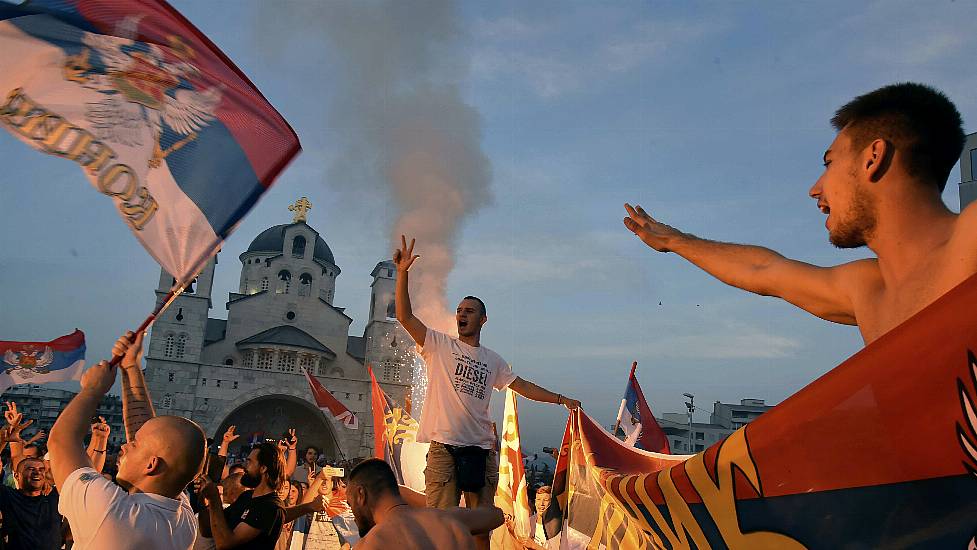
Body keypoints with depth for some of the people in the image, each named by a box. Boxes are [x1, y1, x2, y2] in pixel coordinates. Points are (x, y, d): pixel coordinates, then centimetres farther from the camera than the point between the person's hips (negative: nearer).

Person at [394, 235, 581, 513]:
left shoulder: (493, 361, 15)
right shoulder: (439, 346, 4)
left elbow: (521, 385, 20)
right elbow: (405, 316, -5)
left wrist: (561, 399, 17)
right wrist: (403, 272, -14)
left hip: (481, 449, 4)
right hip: (444, 446, -4)